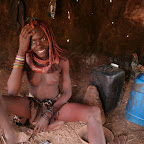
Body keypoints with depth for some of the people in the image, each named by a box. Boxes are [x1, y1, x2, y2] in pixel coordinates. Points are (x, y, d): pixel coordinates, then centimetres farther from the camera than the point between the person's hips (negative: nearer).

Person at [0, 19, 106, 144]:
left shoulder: (61, 59, -13)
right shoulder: (26, 59, -14)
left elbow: (67, 92, -4)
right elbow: (12, 93, -28)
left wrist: (48, 115, -16)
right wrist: (21, 51, -31)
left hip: (56, 105, 0)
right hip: (33, 106, 1)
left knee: (94, 112, -27)